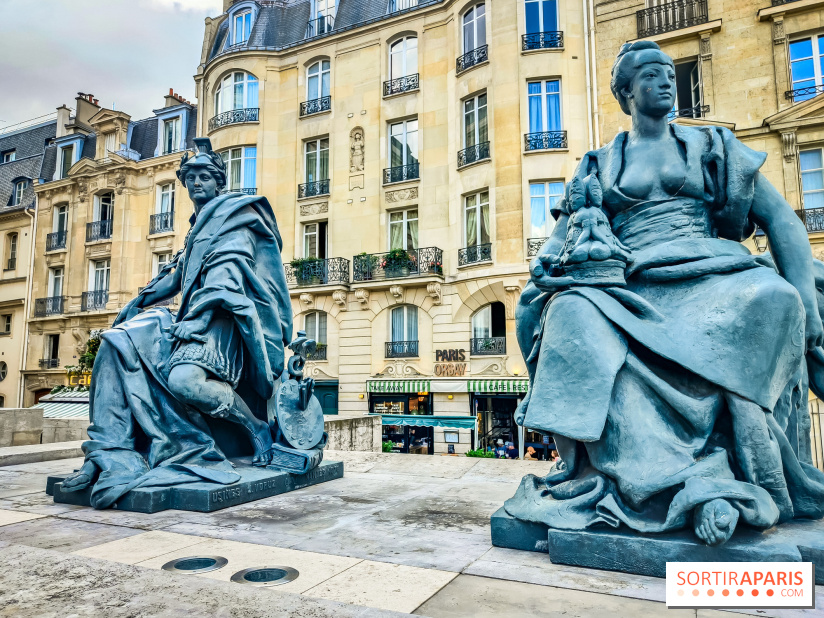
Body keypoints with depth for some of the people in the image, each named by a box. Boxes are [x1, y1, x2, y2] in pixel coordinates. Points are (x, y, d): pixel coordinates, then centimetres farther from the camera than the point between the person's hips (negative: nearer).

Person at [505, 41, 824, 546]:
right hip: (633, 290, 0)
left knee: (773, 296, -34)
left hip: (711, 277, 1)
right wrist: (547, 260, -9)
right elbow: (565, 232, 16)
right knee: (570, 311, -33)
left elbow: (781, 218, 12)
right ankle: (695, 482, -36)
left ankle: (722, 468, -28)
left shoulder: (712, 146, 20)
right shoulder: (598, 166, 20)